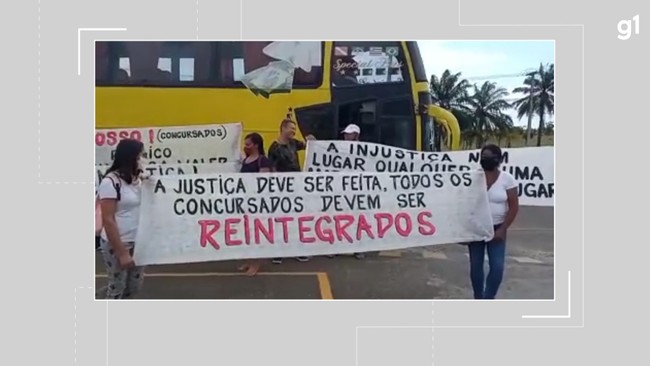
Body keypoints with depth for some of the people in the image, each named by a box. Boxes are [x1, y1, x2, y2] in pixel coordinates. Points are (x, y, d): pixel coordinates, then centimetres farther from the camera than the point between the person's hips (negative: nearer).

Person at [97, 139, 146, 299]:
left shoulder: (135, 179, 5)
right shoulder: (110, 182, -16)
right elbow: (108, 220, -18)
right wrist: (122, 253, -19)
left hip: (136, 242, 7)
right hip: (116, 245, -7)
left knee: (135, 285, 17)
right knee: (118, 287, 9)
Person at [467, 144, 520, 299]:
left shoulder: (507, 179, -6)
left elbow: (514, 206, -5)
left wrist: (503, 229, -11)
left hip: (496, 229, -1)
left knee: (497, 266, -11)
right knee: (475, 265, 7)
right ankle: (478, 299, 22)